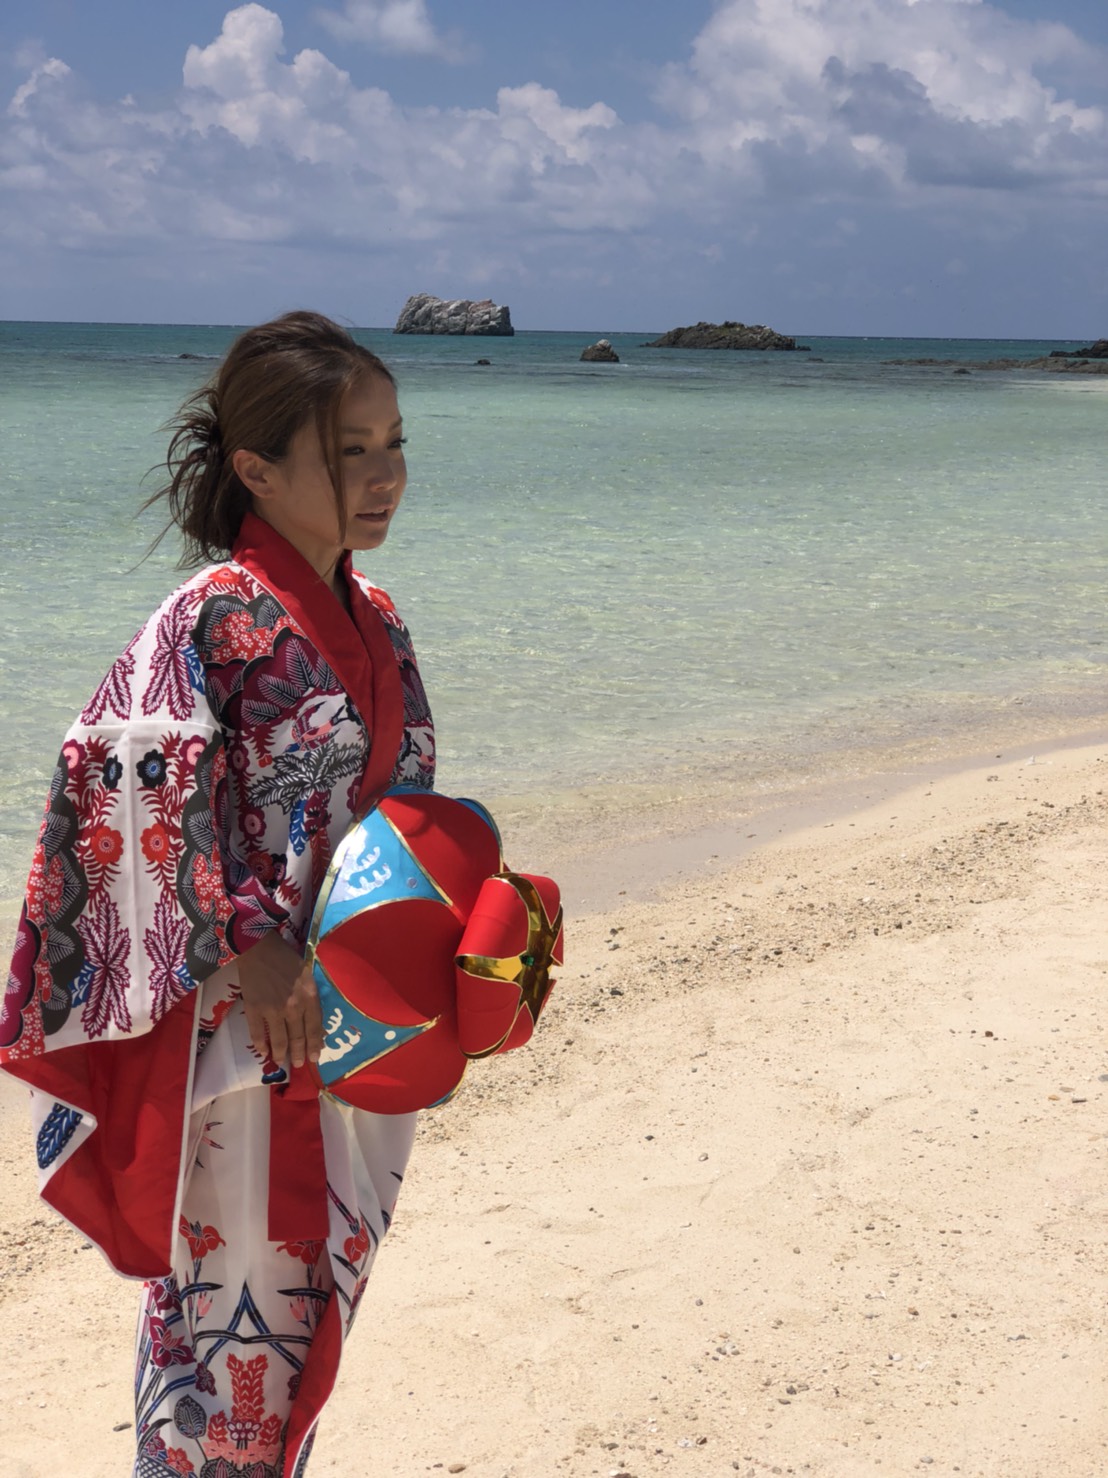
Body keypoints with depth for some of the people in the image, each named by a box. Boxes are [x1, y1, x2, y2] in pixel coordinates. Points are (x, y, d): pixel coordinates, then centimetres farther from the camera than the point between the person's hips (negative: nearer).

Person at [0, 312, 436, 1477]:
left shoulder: (373, 620, 8)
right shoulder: (221, 617, -16)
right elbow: (127, 770, -22)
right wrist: (246, 945, -23)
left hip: (364, 1018, 8)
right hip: (250, 1021, -8)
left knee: (323, 1279, 18)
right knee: (238, 1286, 3)